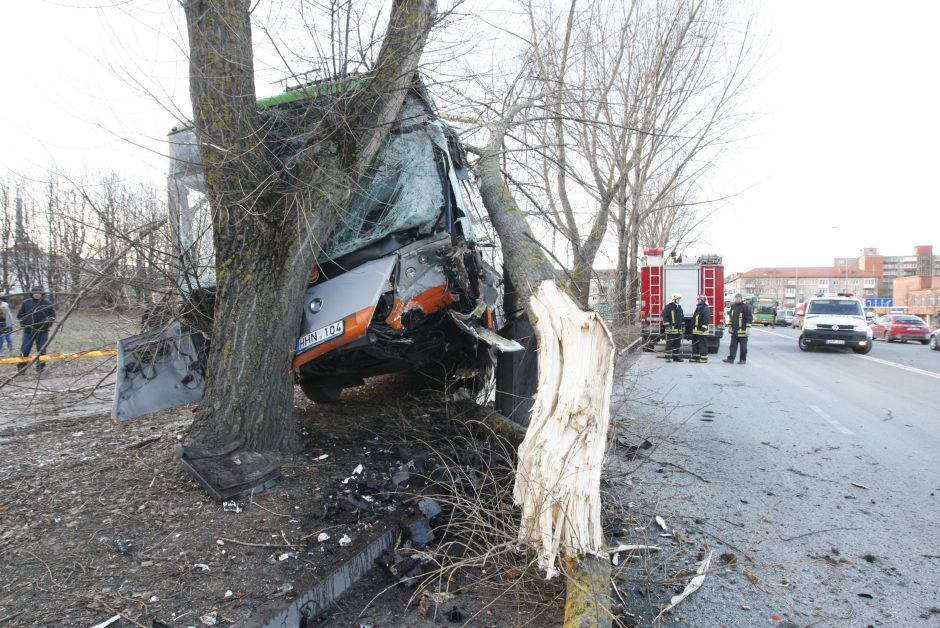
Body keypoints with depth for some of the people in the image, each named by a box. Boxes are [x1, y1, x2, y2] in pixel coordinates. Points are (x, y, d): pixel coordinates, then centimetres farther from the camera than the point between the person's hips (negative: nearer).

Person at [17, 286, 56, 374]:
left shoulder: (48, 303, 1)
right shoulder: (26, 303, 0)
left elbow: (53, 315, 10)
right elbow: (19, 315, 10)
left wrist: (48, 323, -2)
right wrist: (23, 324, -1)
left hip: (43, 331, 0)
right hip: (28, 331, 0)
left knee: (41, 351, 5)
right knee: (25, 350, 1)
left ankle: (40, 368, 14)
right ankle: (21, 368, 10)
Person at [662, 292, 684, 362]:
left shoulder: (679, 307, 17)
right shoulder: (668, 307, -7)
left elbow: (682, 317, 23)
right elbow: (665, 317, -12)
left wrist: (683, 325, 18)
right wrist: (667, 326, -18)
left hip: (678, 329, 7)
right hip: (671, 329, -7)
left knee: (677, 344, 10)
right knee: (669, 344, -6)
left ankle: (676, 357, 16)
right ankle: (668, 357, -3)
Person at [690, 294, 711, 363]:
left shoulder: (706, 309, -12)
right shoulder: (698, 308, 19)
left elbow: (706, 320, -20)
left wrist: (703, 329, -24)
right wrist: (693, 328, 23)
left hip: (702, 331, -10)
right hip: (696, 331, 10)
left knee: (703, 345, -5)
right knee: (695, 344, 13)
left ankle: (704, 358, -1)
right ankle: (695, 357, 20)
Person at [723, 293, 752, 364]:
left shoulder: (746, 307, -8)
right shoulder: (733, 306, 12)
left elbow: (749, 318, -11)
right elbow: (730, 317, 22)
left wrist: (748, 328, -16)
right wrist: (730, 326, 19)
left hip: (742, 331, -6)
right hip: (734, 331, 6)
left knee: (743, 346, 3)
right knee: (733, 345, 6)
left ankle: (743, 360, 12)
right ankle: (731, 358, 7)